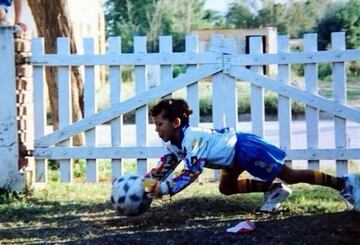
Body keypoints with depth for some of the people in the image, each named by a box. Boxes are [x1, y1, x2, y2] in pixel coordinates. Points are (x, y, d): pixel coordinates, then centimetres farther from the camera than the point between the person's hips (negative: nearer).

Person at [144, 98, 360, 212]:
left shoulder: (192, 139, -29)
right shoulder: (173, 143, 1)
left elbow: (191, 174, -36)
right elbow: (164, 167, 10)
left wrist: (162, 189, -38)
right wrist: (145, 181, -5)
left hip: (246, 149, -10)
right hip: (234, 155, 10)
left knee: (291, 176, -1)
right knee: (226, 188, 17)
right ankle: (275, 190, 24)